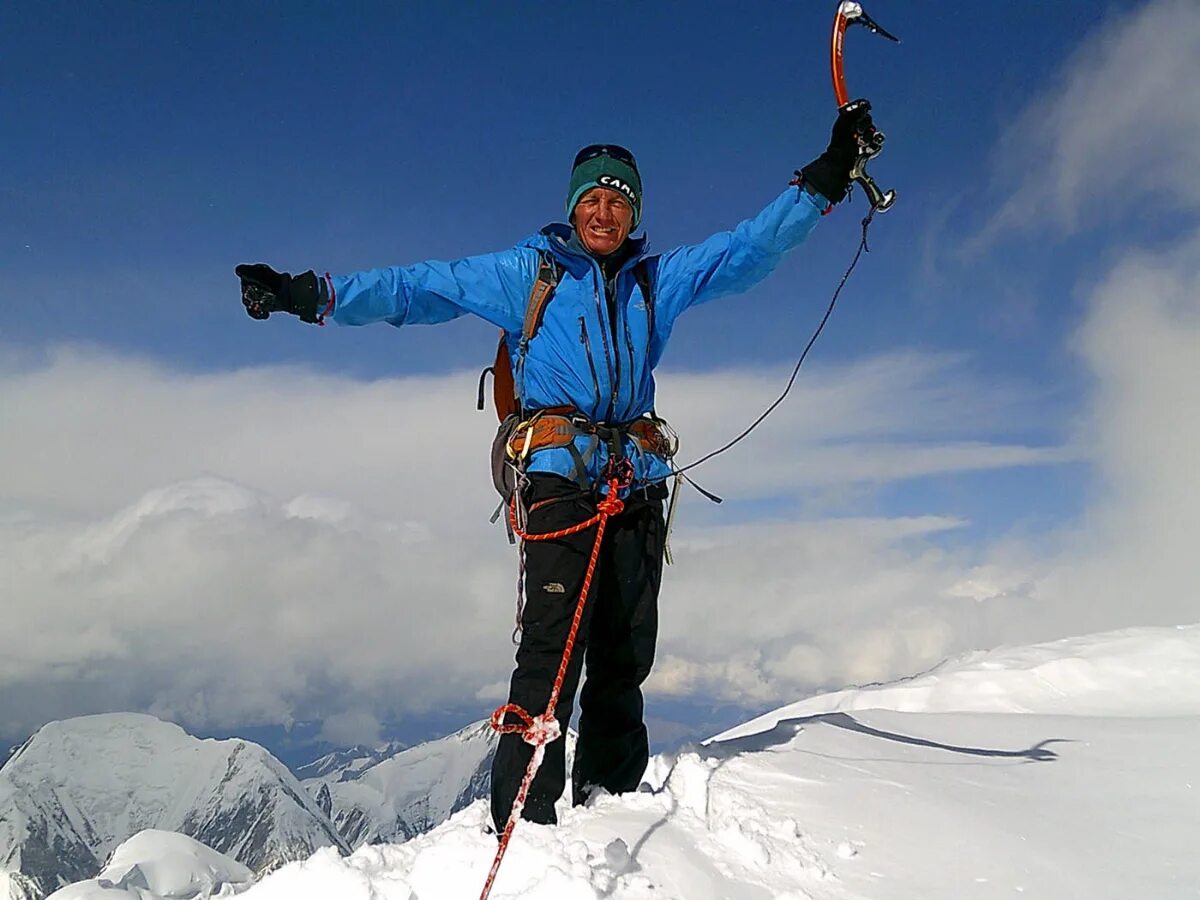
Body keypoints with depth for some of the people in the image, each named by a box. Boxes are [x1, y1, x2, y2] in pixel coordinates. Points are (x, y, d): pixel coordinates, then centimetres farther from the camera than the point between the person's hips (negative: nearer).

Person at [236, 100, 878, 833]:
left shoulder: (662, 278, 18)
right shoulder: (526, 272, 9)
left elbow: (750, 247, 19)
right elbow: (416, 289, 7)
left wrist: (824, 179, 13)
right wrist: (310, 295, 1)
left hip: (638, 485, 4)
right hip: (560, 475, -4)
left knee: (624, 659, 4)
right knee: (553, 648, -14)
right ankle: (523, 823, -10)